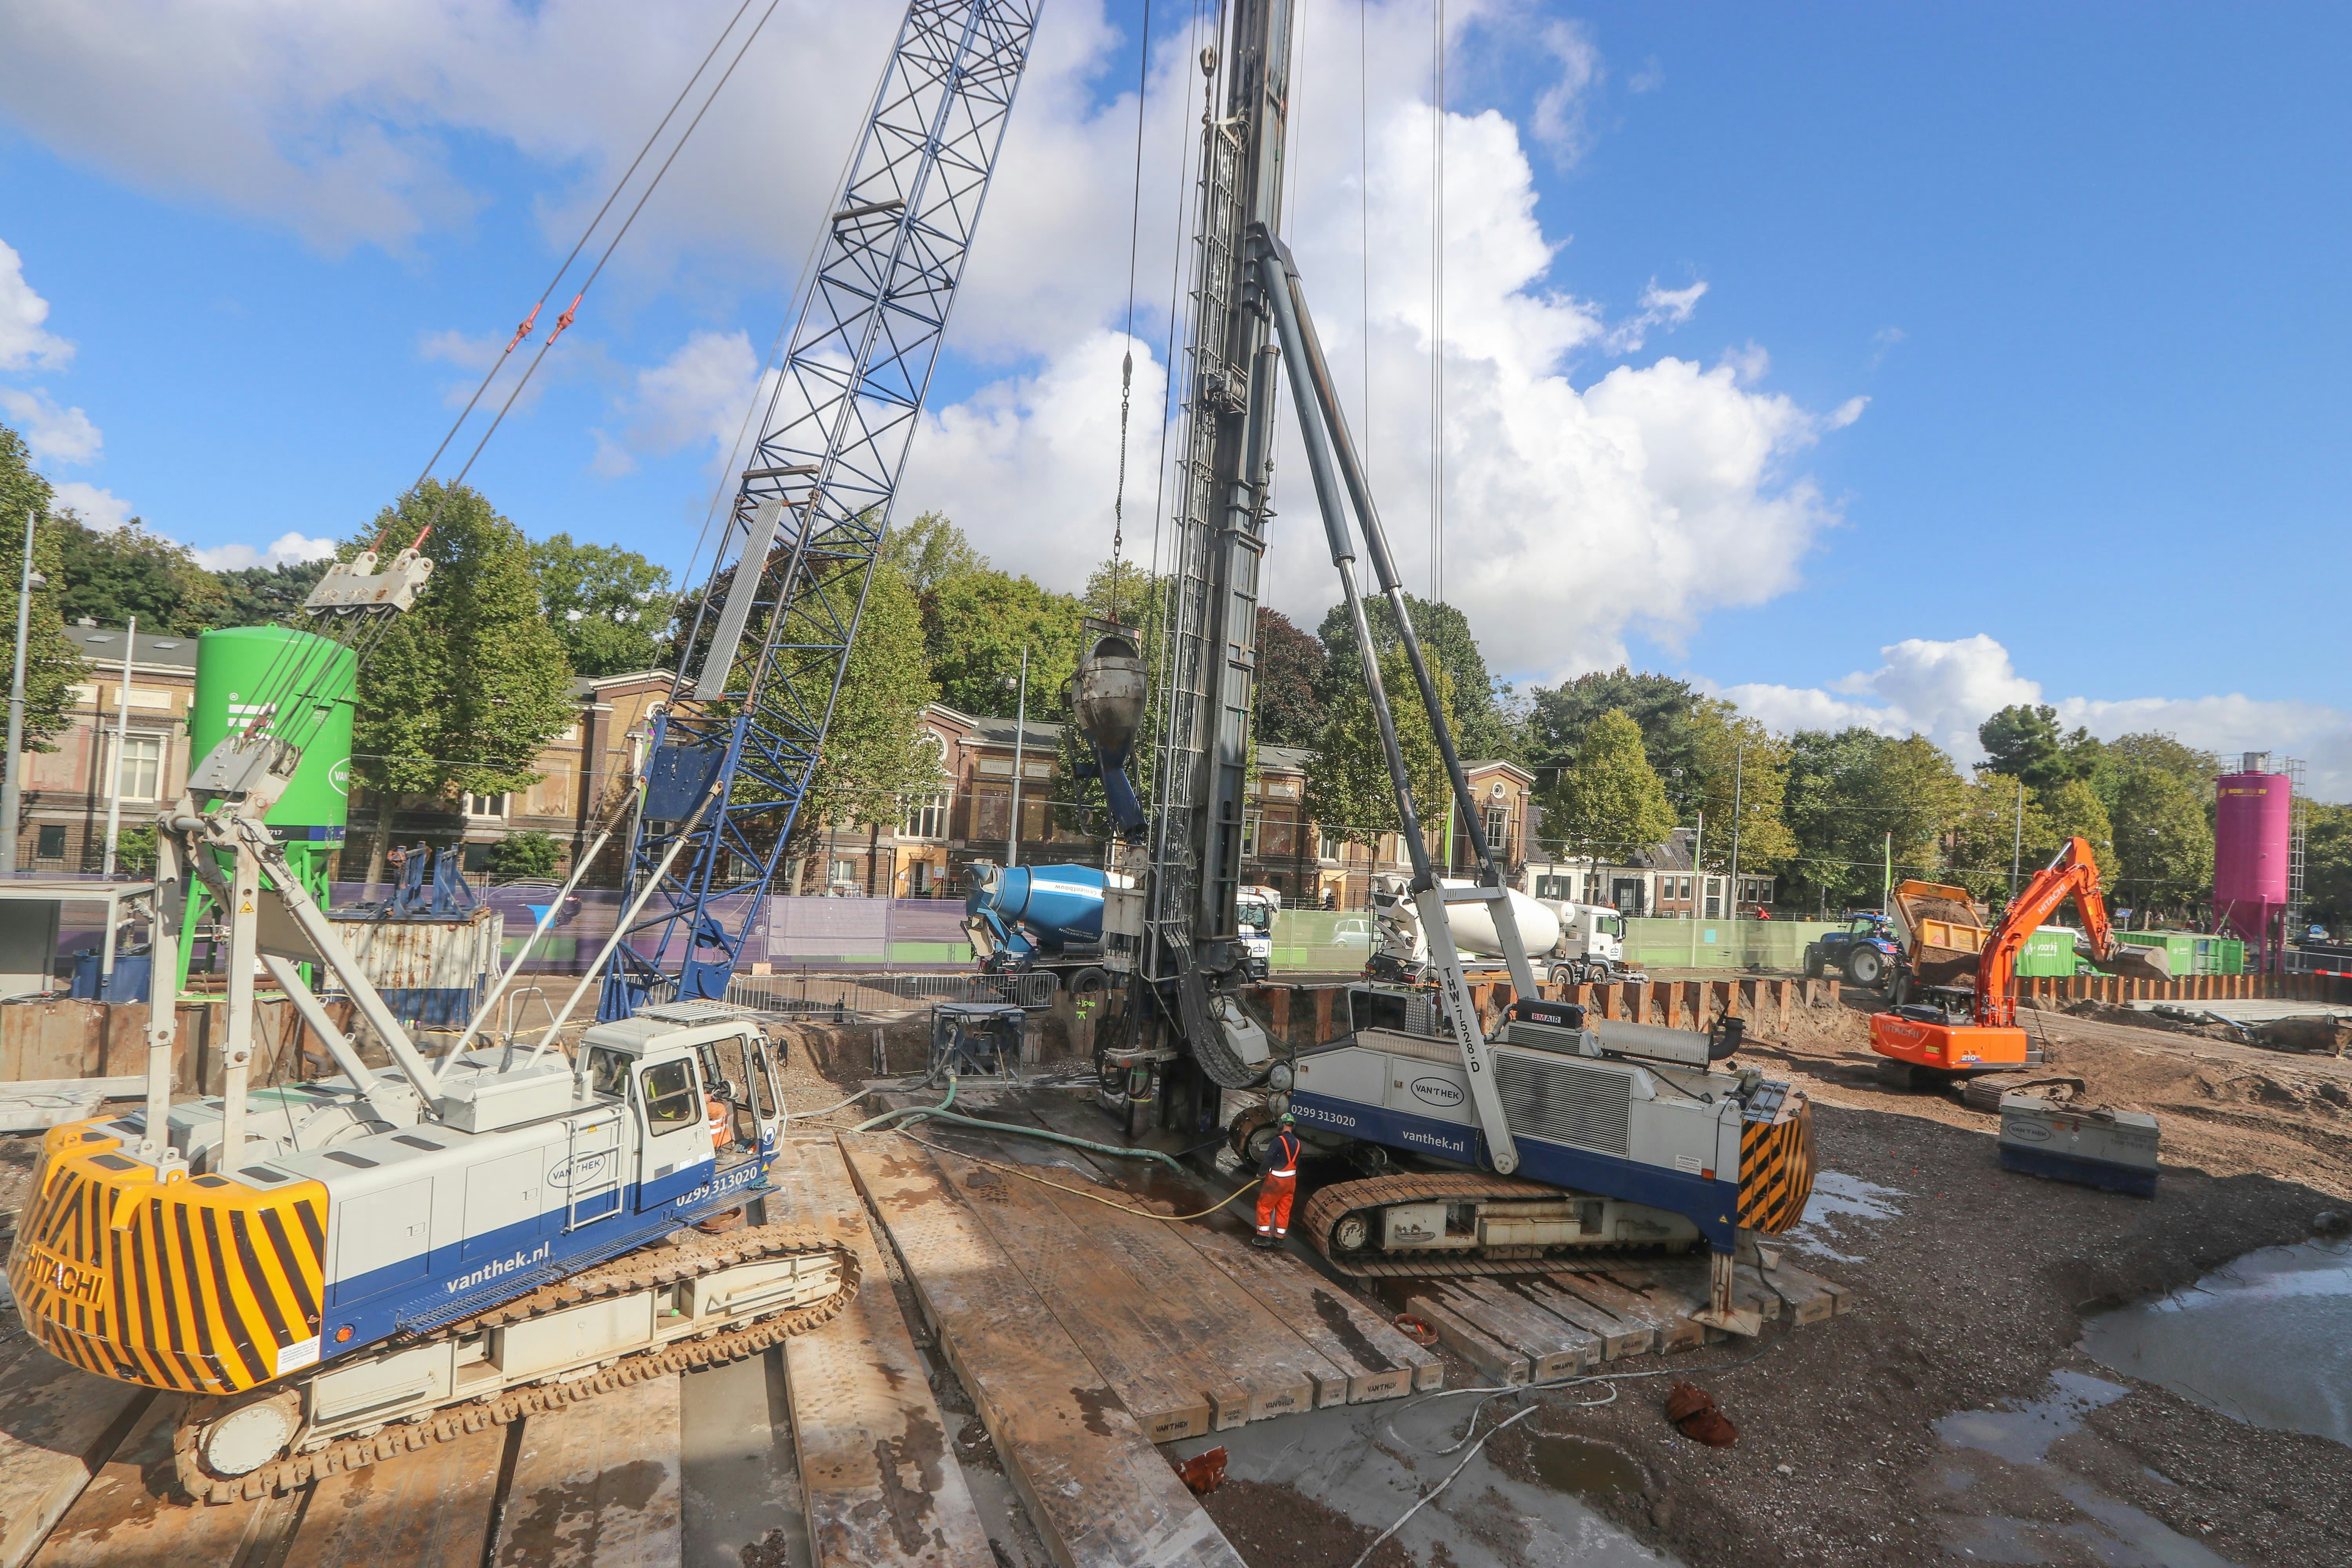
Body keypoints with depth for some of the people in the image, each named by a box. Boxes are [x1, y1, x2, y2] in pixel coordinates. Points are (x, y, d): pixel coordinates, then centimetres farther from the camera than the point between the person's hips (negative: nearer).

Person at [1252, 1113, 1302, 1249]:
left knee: (1264, 1206, 7)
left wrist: (1260, 1175, -4)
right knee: (1284, 1209, 14)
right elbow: (1296, 1162, 11)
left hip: (1276, 1180, -7)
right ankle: (1279, 1238, 21)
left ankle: (1264, 1237, 10)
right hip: (1291, 1179, 7)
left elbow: (1268, 1161, -20)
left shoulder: (1278, 1141, -20)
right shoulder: (1297, 1142, 4)